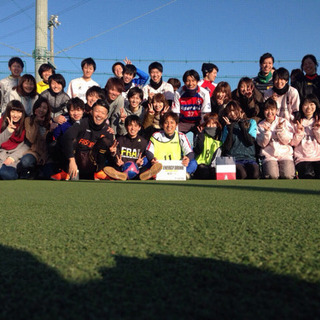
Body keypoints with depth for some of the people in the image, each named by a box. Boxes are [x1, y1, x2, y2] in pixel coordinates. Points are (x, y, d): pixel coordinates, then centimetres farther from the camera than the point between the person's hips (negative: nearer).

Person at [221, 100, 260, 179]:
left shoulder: (251, 122, 16)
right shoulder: (227, 126, 15)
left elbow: (251, 141, 0)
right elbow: (226, 148, 2)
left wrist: (242, 126, -2)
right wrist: (230, 130, -4)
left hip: (249, 158, 1)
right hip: (233, 158, -1)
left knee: (255, 174, -33)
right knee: (242, 174, -34)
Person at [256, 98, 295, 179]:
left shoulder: (284, 122, 10)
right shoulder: (261, 125, 11)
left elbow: (287, 141, 3)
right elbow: (262, 144, 1)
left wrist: (280, 129, -11)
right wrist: (267, 132, -13)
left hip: (285, 153, 1)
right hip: (269, 155, 0)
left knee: (288, 175, -26)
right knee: (272, 175, -27)